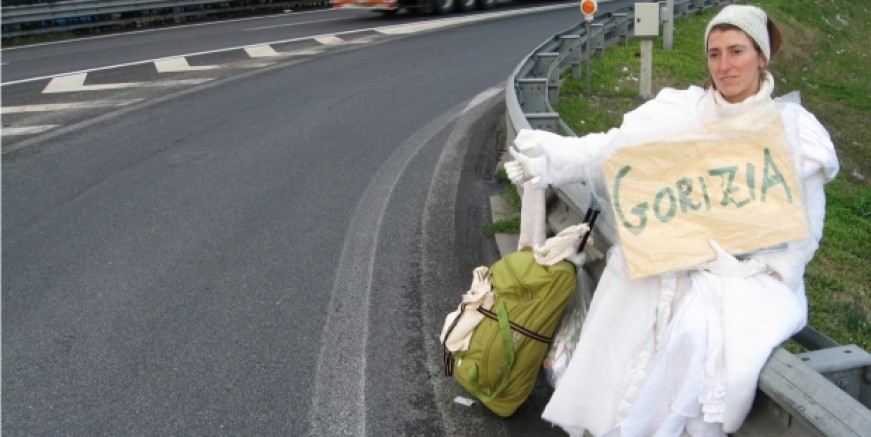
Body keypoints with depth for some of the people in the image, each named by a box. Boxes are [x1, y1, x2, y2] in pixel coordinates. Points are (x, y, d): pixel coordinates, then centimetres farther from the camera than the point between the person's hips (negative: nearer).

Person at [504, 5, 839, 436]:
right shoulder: (682, 110, 4)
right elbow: (616, 146, -10)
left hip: (754, 273, -1)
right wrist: (554, 156, -28)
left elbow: (803, 229, 4)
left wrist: (755, 274, -11)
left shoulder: (795, 129, 3)